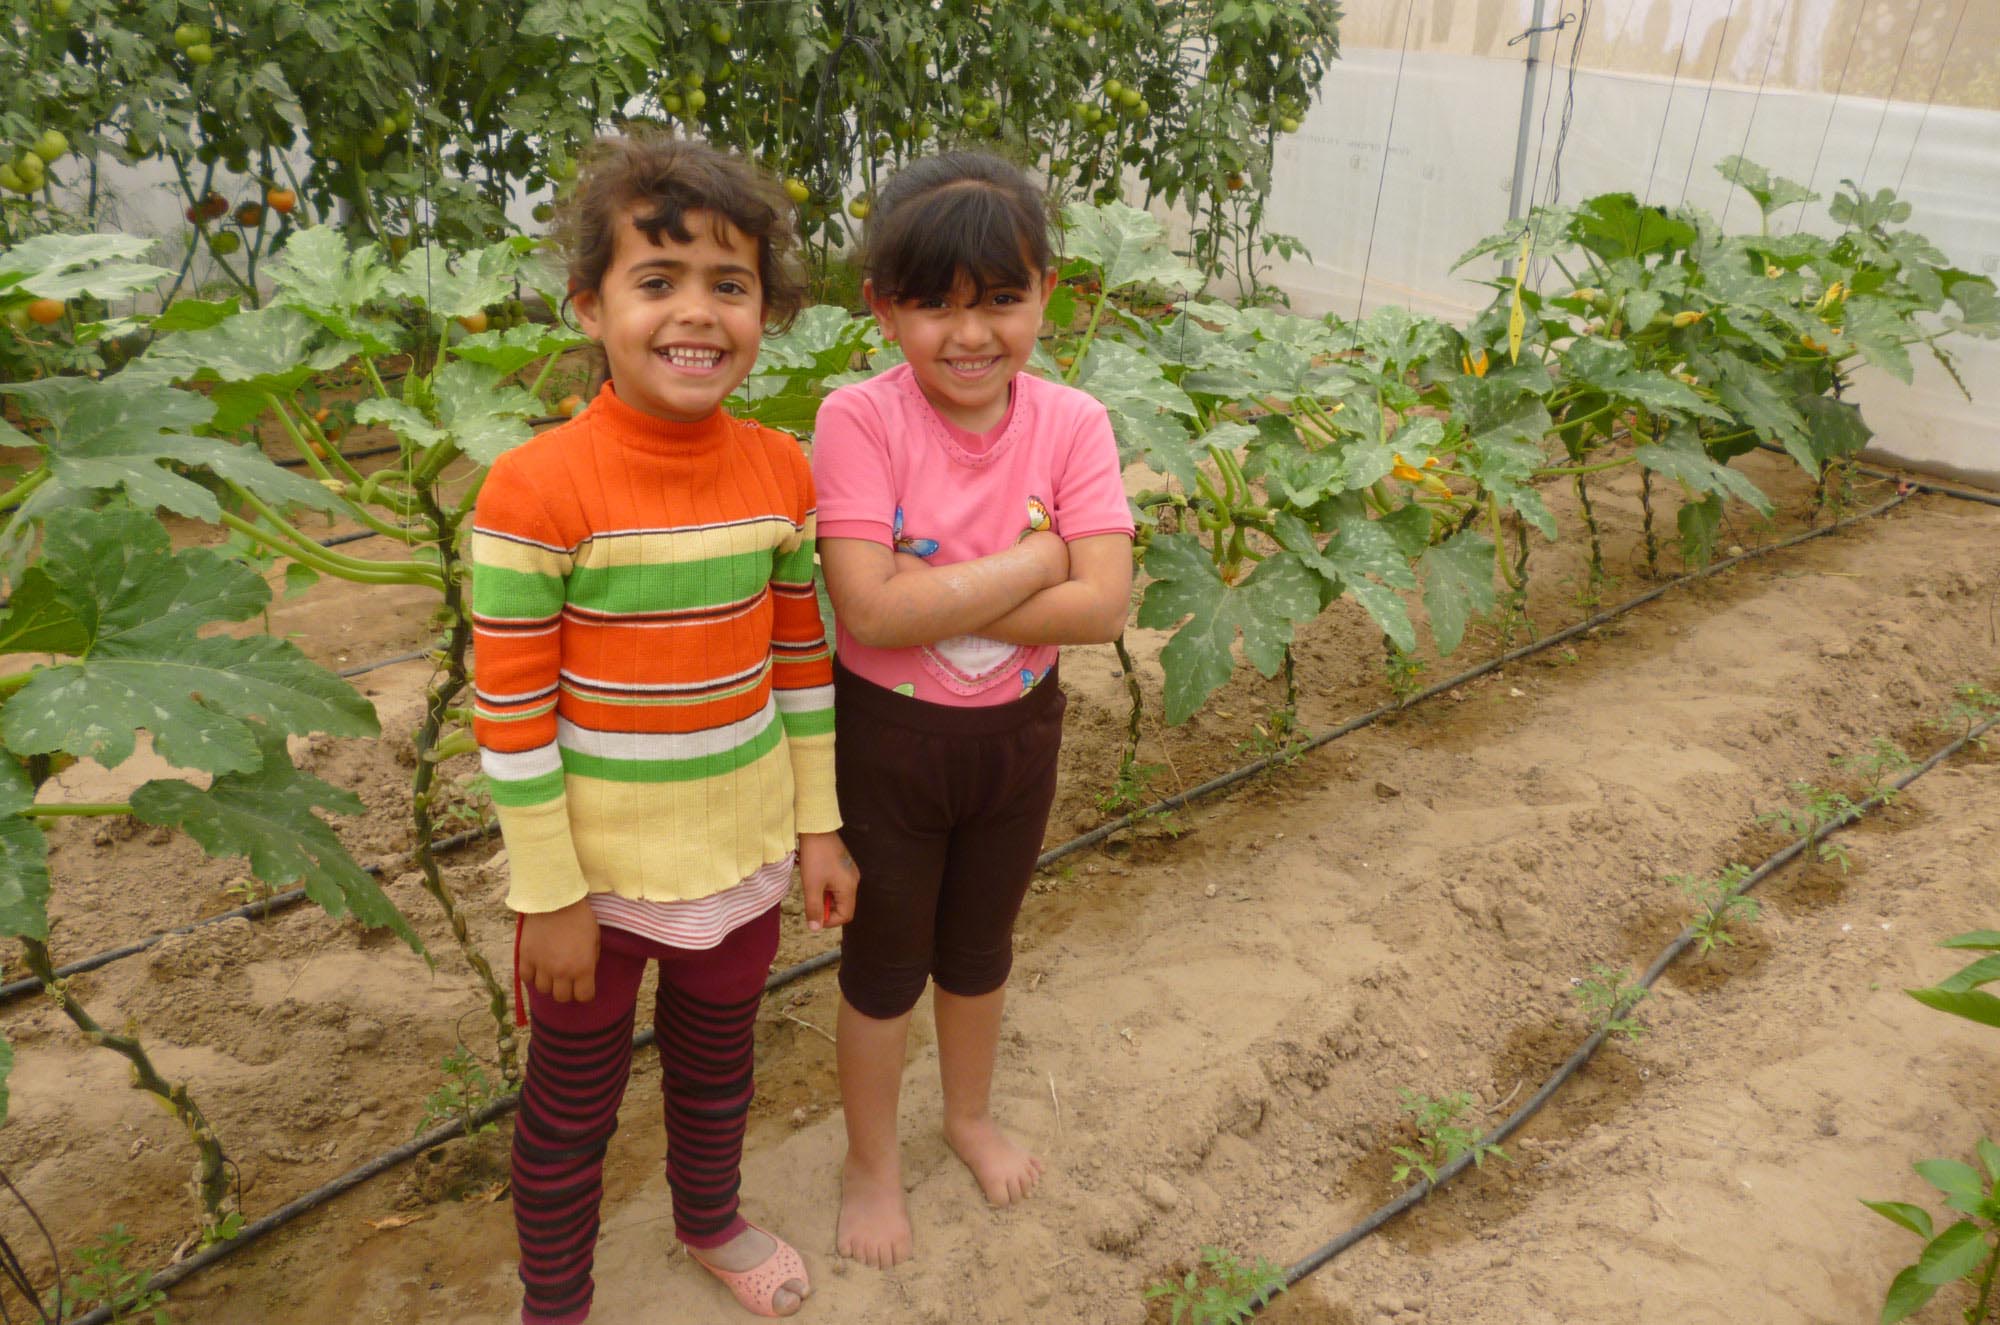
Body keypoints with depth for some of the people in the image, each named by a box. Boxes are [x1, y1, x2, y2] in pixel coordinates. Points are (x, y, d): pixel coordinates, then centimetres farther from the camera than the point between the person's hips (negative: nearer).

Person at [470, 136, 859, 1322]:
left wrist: (820, 826, 6)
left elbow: (802, 659, 3)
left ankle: (711, 1218, 55)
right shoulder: (537, 490, -20)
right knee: (572, 1110, 18)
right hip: (598, 871, -4)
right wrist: (548, 896, -12)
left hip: (743, 858, 4)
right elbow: (510, 713, -16)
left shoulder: (783, 473, -7)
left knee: (718, 1065, 27)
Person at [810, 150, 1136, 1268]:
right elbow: (868, 609, -29)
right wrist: (1033, 560, -24)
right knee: (887, 959, 16)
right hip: (886, 736, -2)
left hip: (1018, 731, 3)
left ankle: (972, 1113, 52)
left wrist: (938, 596, -26)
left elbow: (1104, 606, -21)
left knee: (981, 942, 25)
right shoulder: (860, 420, -21)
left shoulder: (1072, 424, -13)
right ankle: (873, 1163, 42)